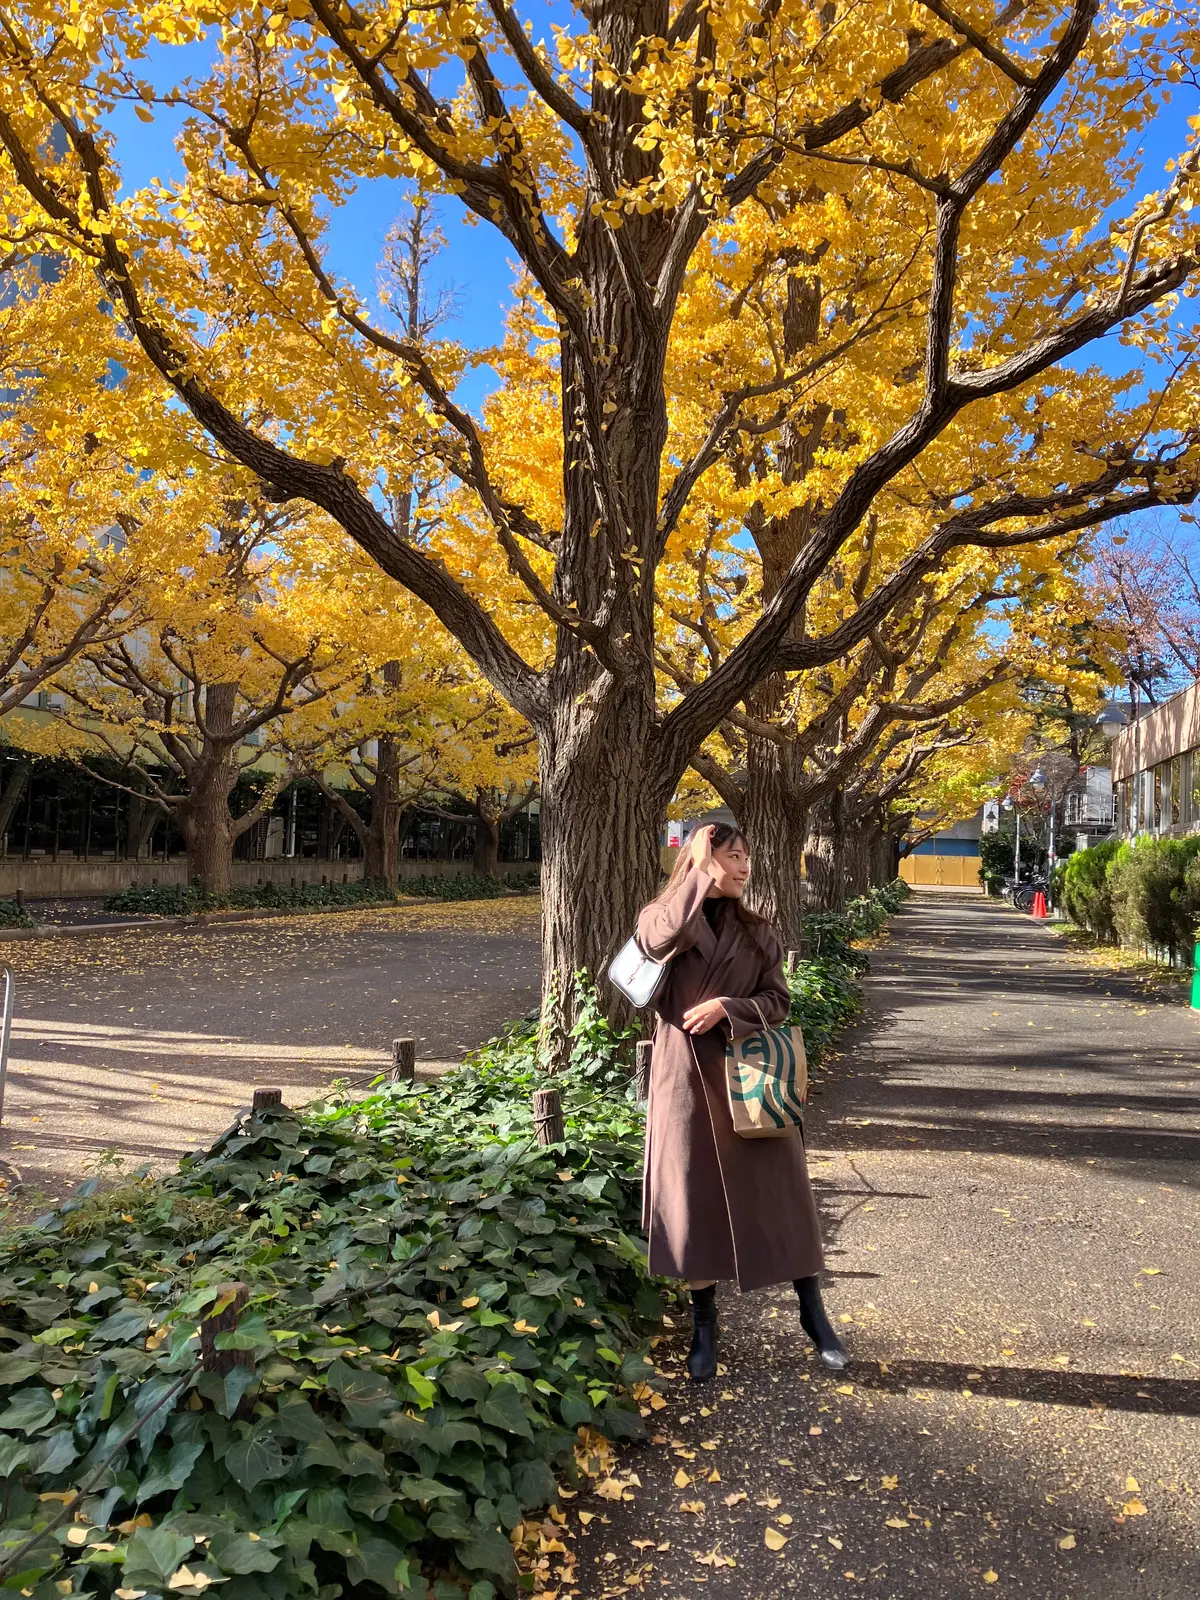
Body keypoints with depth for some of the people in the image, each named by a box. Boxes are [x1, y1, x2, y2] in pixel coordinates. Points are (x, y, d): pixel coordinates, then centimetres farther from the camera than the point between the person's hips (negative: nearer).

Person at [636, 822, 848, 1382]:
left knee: (780, 1194, 6)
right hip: (688, 1077, -2)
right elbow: (660, 941, -25)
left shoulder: (757, 933, 7)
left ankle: (813, 1313, 23)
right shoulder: (661, 920, -1)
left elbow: (778, 999, 2)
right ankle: (704, 1325, 23)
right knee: (695, 1198, 5)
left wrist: (727, 1008, -17)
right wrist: (701, 872, -21)